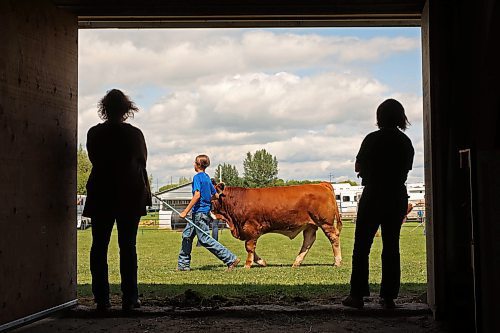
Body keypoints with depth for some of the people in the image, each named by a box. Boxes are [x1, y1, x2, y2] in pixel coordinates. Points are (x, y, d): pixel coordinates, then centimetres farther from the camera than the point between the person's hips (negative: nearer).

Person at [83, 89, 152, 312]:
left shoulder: (94, 133, -1)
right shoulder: (135, 134, -5)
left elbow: (94, 160, 10)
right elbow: (142, 163, 2)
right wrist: (146, 192, 14)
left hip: (101, 195, 1)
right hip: (131, 195, -1)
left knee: (99, 246, 7)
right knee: (128, 247, 4)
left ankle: (102, 299, 6)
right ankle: (129, 298, 4)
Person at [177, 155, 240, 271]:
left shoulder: (197, 177, -11)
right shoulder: (207, 177, 14)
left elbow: (197, 195, -22)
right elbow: (216, 195, 16)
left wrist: (185, 211, -21)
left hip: (199, 212, -9)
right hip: (205, 211, 9)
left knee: (205, 239, -8)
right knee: (187, 235, 14)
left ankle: (231, 259, -8)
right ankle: (183, 264, 19)